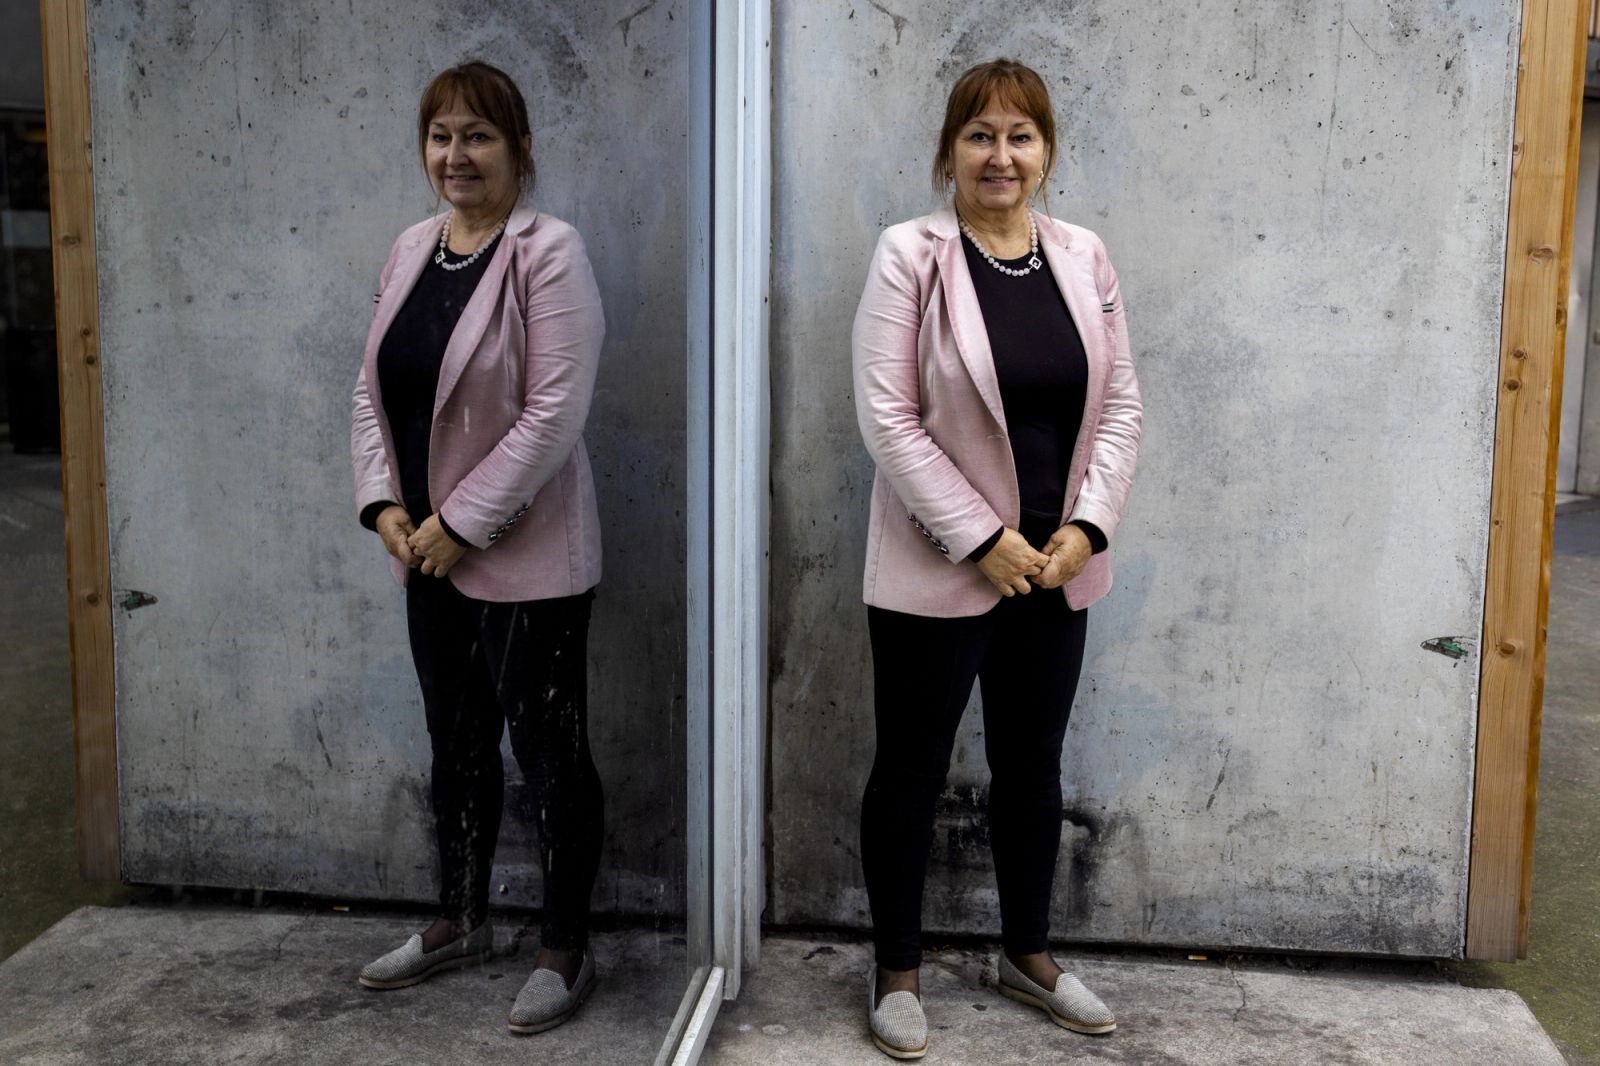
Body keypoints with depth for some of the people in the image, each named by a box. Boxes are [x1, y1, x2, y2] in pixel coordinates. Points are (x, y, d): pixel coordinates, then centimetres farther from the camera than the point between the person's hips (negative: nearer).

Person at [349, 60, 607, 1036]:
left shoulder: (548, 253, -13)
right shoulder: (411, 251, 9)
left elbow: (554, 415, -19)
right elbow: (373, 389, 12)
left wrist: (458, 524, -16)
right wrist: (384, 504, -2)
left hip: (526, 558, -7)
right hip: (429, 554, 7)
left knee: (548, 752, 4)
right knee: (457, 743, 19)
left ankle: (567, 951, 21)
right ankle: (461, 924, 37)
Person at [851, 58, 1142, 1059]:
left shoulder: (1084, 257, 4)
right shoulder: (910, 255, -9)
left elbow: (1121, 404, 6)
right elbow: (888, 418, -14)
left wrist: (1087, 527, -7)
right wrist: (983, 539, -16)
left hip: (1056, 567, 5)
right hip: (938, 571, -4)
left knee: (1033, 765, 17)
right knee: (913, 770, 8)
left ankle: (1029, 954, 36)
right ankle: (898, 970, 26)